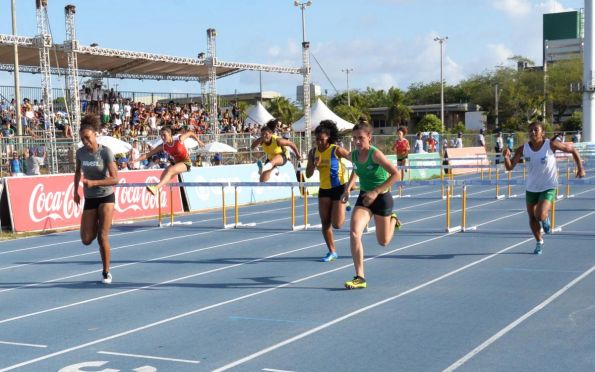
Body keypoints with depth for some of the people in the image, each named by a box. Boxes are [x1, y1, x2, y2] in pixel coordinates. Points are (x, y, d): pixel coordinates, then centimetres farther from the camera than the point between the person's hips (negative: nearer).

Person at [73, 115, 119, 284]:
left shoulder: (106, 152, -15)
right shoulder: (80, 152, -2)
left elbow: (115, 179, -20)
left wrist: (93, 183, -30)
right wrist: (76, 191, 15)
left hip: (106, 197, -4)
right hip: (89, 199, 4)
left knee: (102, 237, -9)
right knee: (86, 240, 0)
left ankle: (106, 272, 9)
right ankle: (96, 225, 37)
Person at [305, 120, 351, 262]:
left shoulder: (337, 150, -15)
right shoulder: (313, 152, -1)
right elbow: (308, 175, 1)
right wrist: (314, 164, -18)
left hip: (339, 188, -5)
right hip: (324, 189, 5)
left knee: (337, 224, -8)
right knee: (325, 223, 1)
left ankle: (345, 207, 25)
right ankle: (332, 252, 15)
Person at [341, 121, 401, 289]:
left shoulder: (375, 154, -22)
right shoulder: (354, 155, -3)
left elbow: (395, 174, -25)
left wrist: (376, 192, -27)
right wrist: (347, 189, 8)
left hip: (381, 198, -5)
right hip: (364, 197, 5)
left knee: (383, 242, 11)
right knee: (354, 233, -19)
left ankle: (393, 220, 45)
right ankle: (360, 277, -14)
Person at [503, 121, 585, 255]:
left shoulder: (551, 145, -17)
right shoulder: (523, 149, -9)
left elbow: (572, 149, -4)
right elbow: (509, 167, -8)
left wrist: (580, 168, -2)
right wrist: (506, 157, -29)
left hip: (548, 187, -4)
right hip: (531, 188, 4)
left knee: (540, 215, -20)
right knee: (532, 218, 12)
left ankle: (546, 220, 19)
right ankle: (539, 242, 36)